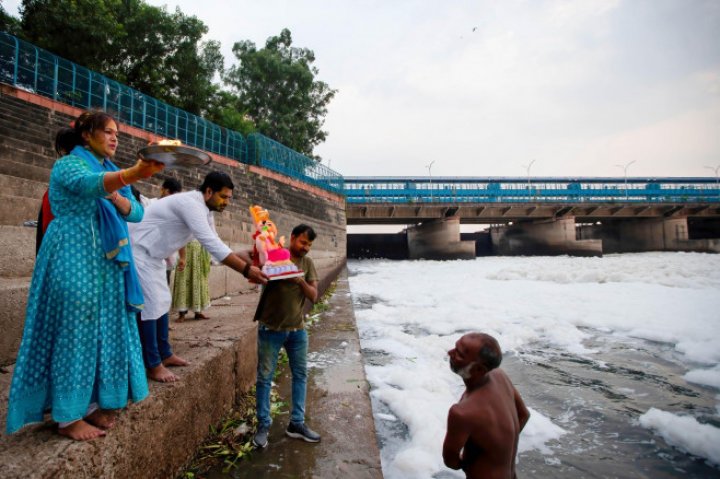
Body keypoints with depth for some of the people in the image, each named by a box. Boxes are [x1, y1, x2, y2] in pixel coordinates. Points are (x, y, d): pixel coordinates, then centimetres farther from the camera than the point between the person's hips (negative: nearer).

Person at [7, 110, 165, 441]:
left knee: (103, 331, 7)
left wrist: (118, 198, -12)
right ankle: (68, 416, 5)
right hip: (74, 259, -7)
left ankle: (90, 404, 19)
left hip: (109, 261, 7)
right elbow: (91, 184, -30)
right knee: (75, 330, -5)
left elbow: (137, 213, 10)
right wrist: (134, 174, -49)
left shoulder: (111, 171, 18)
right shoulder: (68, 165, -5)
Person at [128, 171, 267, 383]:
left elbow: (215, 245, 6)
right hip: (138, 250, -10)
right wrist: (246, 269, -35)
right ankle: (153, 366, 0)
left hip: (153, 254, 10)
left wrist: (246, 265, -3)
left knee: (161, 301, 12)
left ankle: (165, 354, 23)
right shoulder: (191, 204, -28)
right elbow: (213, 245, -35)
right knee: (149, 305, -9)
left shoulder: (204, 210, 4)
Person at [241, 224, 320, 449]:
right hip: (271, 329, -4)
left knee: (300, 375, 11)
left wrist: (301, 281, -22)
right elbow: (245, 254, -16)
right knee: (265, 377, 5)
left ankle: (297, 423, 26)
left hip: (297, 329, 4)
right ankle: (263, 425, 22)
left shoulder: (308, 263, 2)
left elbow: (313, 296, -3)